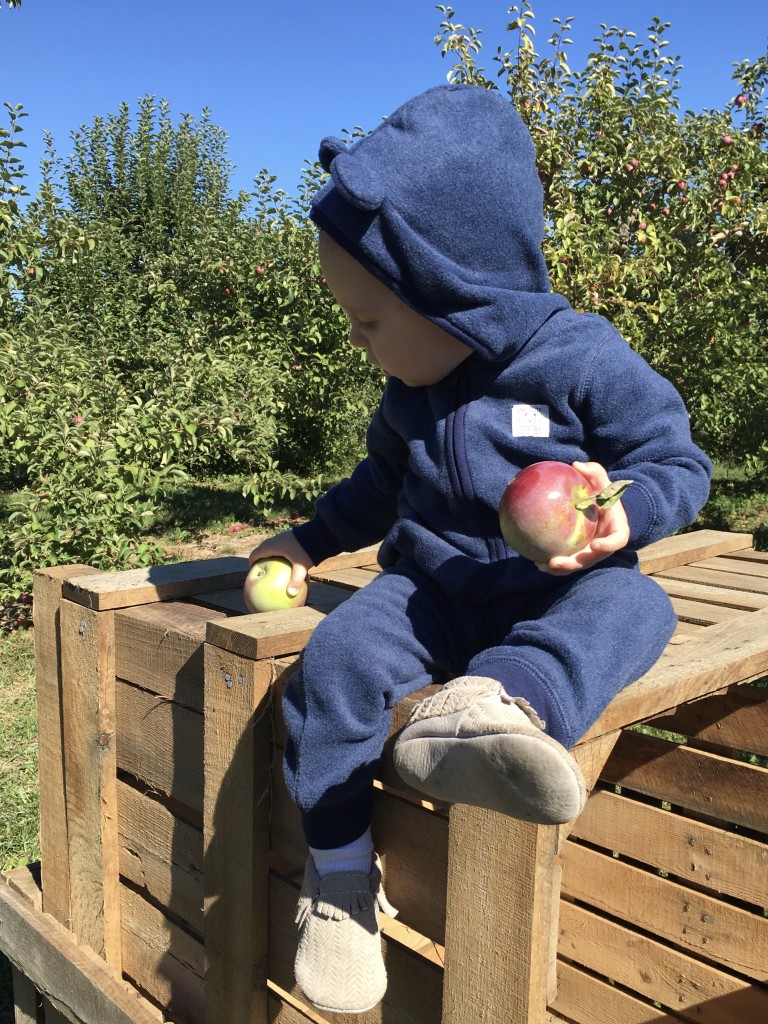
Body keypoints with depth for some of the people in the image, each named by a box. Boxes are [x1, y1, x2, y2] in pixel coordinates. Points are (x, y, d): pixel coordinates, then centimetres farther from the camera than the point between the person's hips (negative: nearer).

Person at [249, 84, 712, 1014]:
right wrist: (311, 540, 25)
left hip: (549, 590, -3)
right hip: (429, 585, 3)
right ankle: (340, 877, -12)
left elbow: (677, 460, -8)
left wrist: (623, 512, -29)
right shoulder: (411, 393, 6)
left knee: (630, 606, -33)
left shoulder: (585, 360, -12)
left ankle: (492, 702, -58)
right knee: (337, 658, -23)